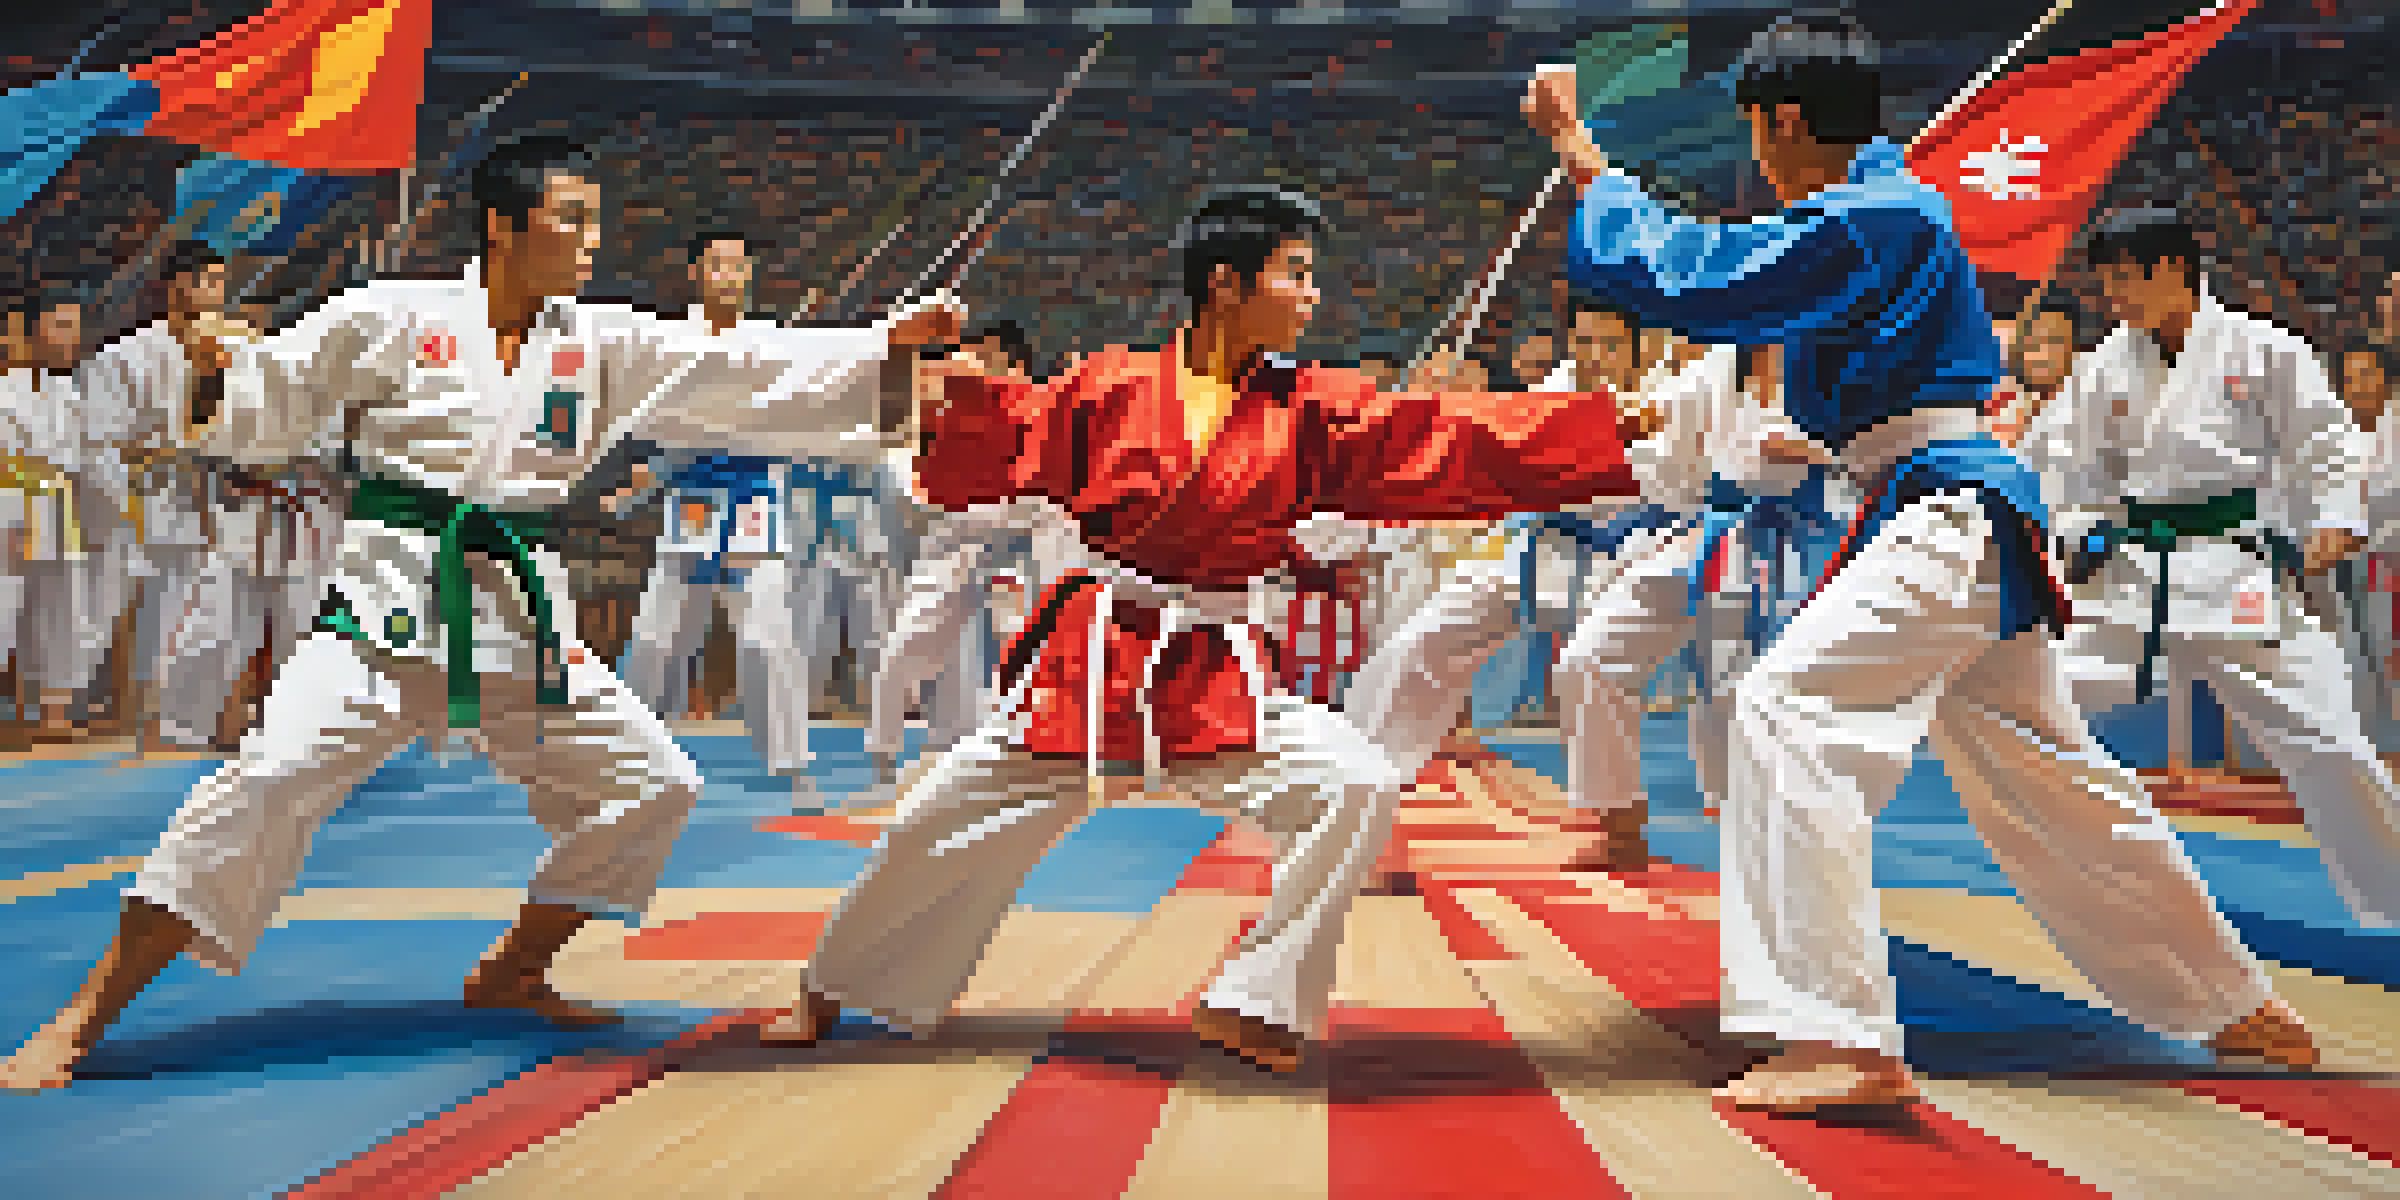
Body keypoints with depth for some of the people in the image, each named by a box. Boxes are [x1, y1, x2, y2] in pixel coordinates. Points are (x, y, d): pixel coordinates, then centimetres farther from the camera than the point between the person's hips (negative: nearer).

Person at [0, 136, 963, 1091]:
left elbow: (748, 378, 2)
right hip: (391, 608, -5)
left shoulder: (605, 345, 7)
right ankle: (80, 1023, -9)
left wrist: (893, 341, -5)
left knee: (652, 786, 7)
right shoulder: (391, 319, -3)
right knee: (264, 787, -19)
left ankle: (513, 974, 25)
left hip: (521, 620, 5)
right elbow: (252, 411, 3)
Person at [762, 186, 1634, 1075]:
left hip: (1219, 678, 1)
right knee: (943, 826, 6)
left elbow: (1449, 444, -8)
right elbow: (975, 467, 2)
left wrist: (1615, 426, -15)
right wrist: (963, 391, -18)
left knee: (1352, 787, -18)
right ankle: (833, 992, 33)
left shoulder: (1313, 410, 0)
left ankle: (1253, 1003, -1)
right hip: (1089, 661, -1)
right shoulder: (1112, 386, -2)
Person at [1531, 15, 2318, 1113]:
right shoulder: (1888, 196, 16)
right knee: (2047, 777, 19)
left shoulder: (1858, 225, -16)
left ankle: (1841, 1041, -26)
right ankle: (2239, 1006, 33)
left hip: (1946, 521, -11)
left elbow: (1684, 281, -20)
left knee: (1789, 711, -23)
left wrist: (1584, 161, -11)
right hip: (1962, 520, 11)